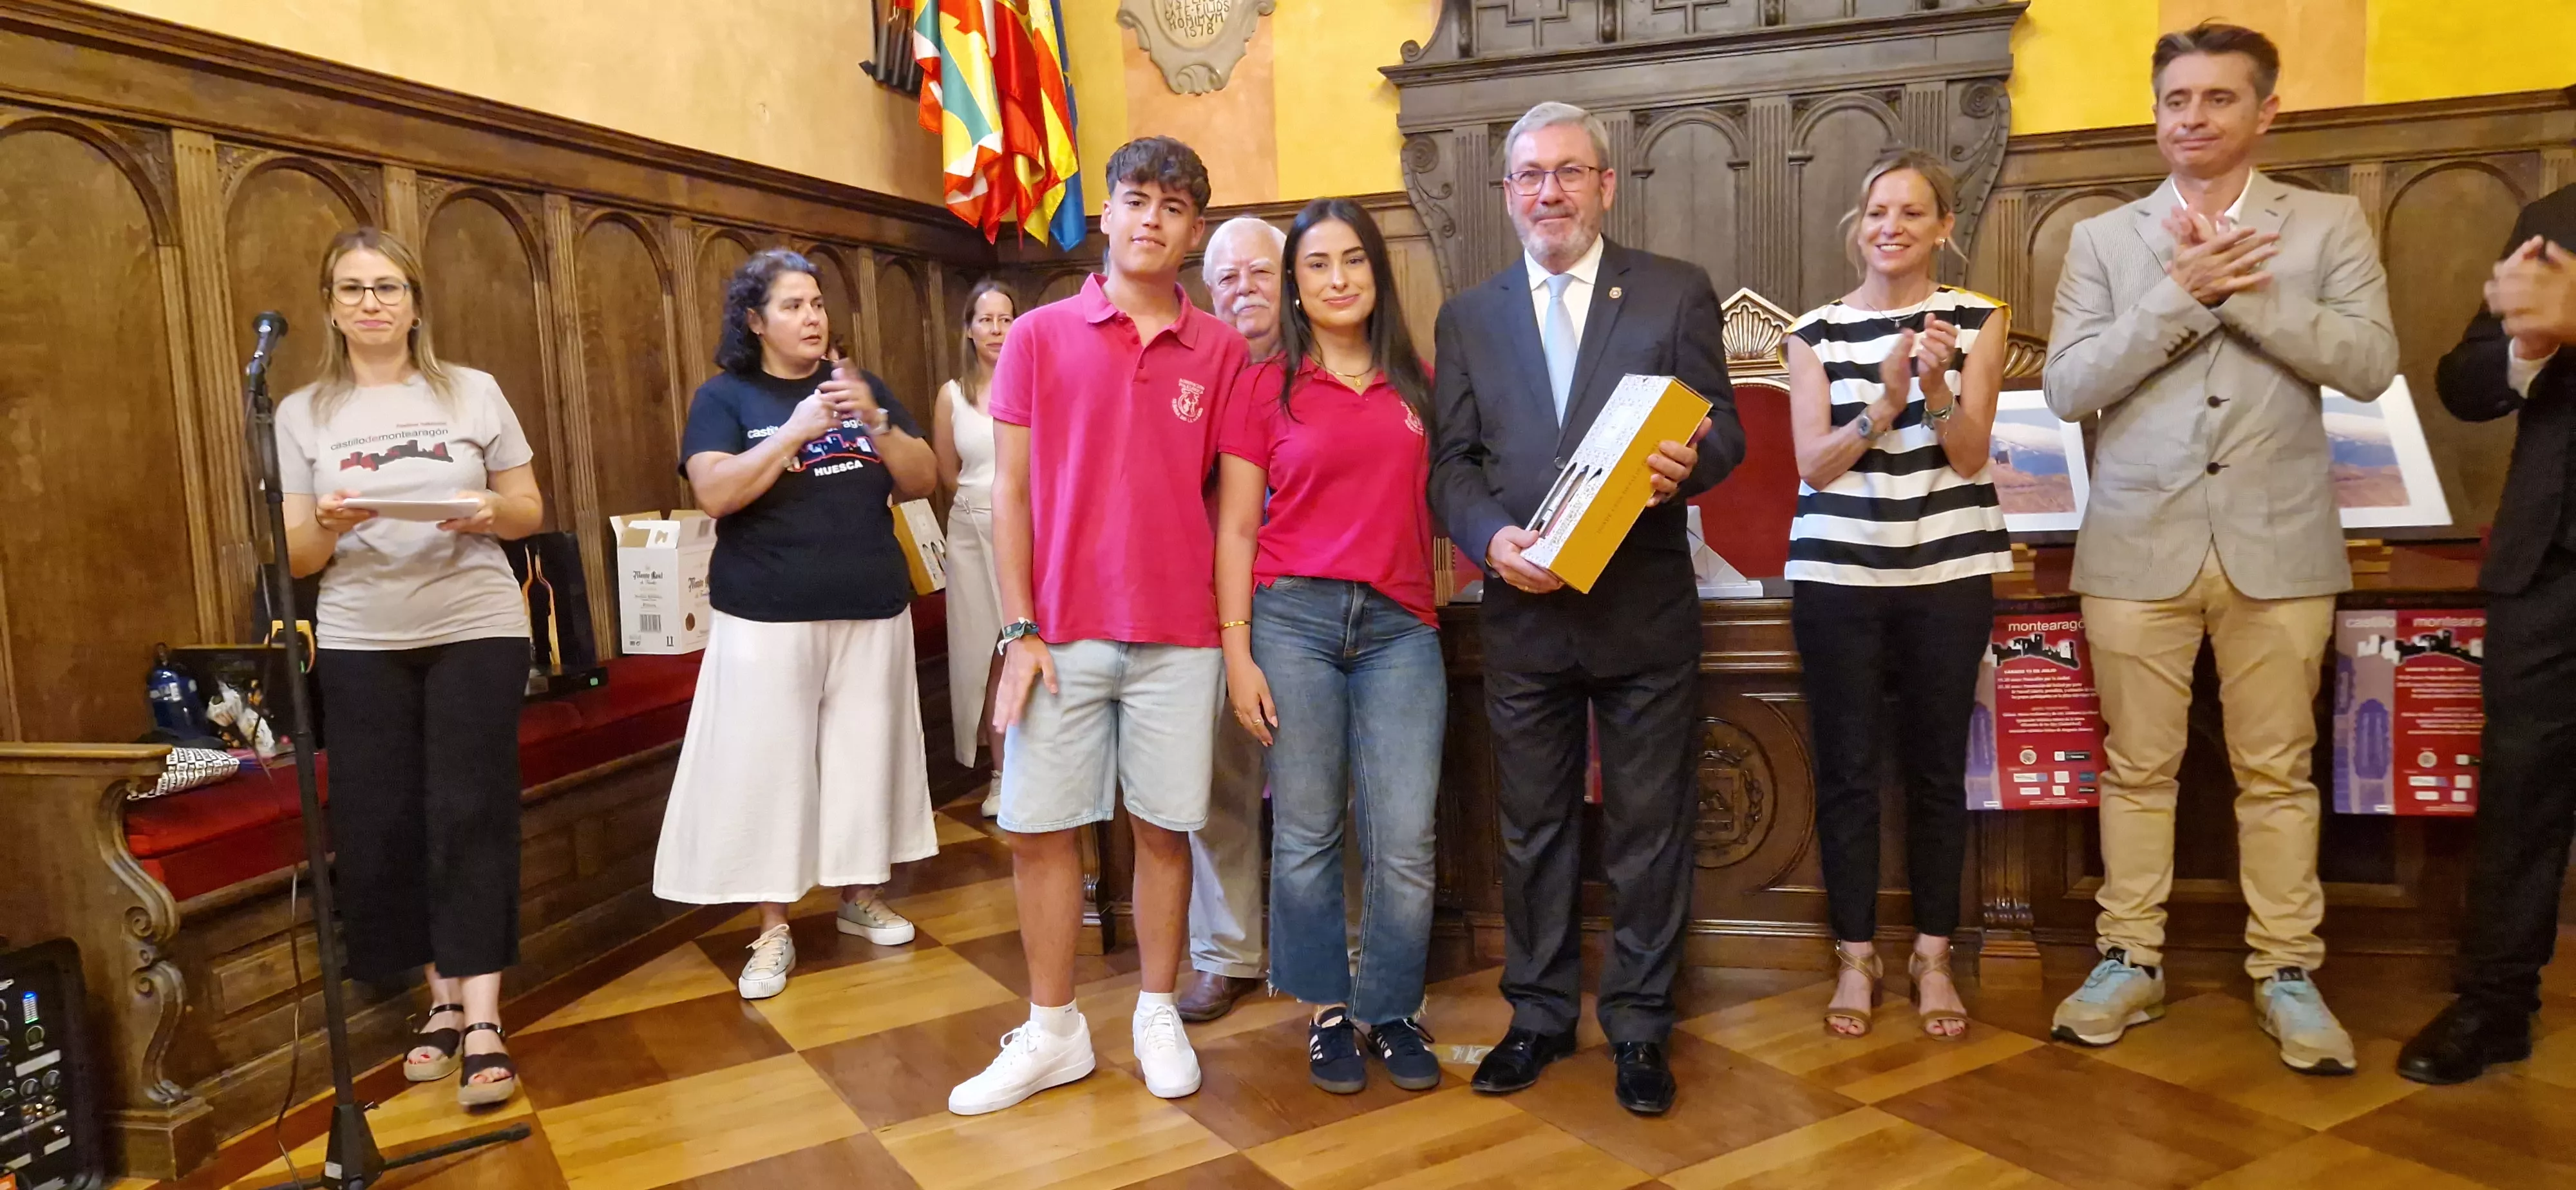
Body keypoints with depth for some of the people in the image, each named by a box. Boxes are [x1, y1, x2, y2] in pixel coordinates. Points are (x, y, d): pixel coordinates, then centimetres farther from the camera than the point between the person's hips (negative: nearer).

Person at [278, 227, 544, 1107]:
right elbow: (295, 558, 4)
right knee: (382, 824, 3)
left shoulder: (474, 392, 4)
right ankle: (444, 999, 18)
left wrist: (491, 514, -15)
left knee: (469, 814, -5)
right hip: (360, 645, 2)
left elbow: (531, 512, 7)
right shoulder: (301, 414, 6)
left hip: (476, 631, -2)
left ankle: (483, 1019, -2)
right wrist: (326, 525, -17)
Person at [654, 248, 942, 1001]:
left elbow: (923, 482, 5)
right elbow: (714, 494, -14)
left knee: (866, 755, 9)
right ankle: (773, 931, 8)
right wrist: (796, 431, -19)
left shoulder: (859, 387, 12)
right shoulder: (725, 396, 1)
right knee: (767, 765, -2)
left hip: (873, 610, 4)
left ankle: (862, 896, 25)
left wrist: (876, 421, -11)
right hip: (768, 619, -3)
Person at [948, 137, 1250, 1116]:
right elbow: (1009, 492, 2)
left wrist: (1237, 636, 0)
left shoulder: (1220, 352, 4)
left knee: (1165, 826, 8)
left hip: (1179, 635, 0)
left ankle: (1158, 1015, 26)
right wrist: (1019, 629, -5)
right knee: (1040, 829, 5)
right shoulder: (1039, 337, 2)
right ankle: (1052, 1033, 21)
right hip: (1061, 631, 0)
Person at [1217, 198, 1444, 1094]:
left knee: (1406, 841, -2)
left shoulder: (1418, 383, 11)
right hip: (1294, 618, -1)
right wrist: (1236, 650, -3)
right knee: (1307, 834, 4)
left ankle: (1393, 1009, 17)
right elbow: (1236, 528, 3)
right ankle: (1327, 1009, 21)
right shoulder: (1267, 387, 5)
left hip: (1400, 625, 2)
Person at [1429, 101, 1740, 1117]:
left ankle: (1638, 1025, 23)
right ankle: (1539, 1015, 28)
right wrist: (1493, 536, -14)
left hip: (1645, 610, -1)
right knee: (1532, 826, 12)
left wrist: (1689, 462, -22)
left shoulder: (1677, 293, 4)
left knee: (1648, 825, 7)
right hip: (1523, 610, 2)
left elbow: (1721, 427, 1)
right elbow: (1452, 460, 5)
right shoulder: (1468, 317, 9)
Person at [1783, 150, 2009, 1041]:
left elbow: (1970, 454, -3)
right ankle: (1856, 956, 17)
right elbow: (1815, 464, -2)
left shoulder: (1979, 319, 5)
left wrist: (1937, 385, -21)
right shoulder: (1817, 332, 5)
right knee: (1847, 767, 4)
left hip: (1949, 573, 0)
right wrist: (1884, 402, -18)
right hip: (1838, 573, 0)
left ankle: (1933, 956, 20)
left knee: (1938, 768, 7)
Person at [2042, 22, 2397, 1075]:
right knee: (2136, 767, 7)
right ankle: (2129, 961, 19)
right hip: (2139, 543, 0)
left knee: (2278, 771, 7)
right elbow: (2067, 386, -5)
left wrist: (2241, 292, -15)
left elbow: (2371, 364, -7)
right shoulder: (2102, 239, 5)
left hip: (2277, 543, 0)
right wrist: (2181, 293, -14)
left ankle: (2286, 973, 20)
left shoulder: (2330, 225, 5)